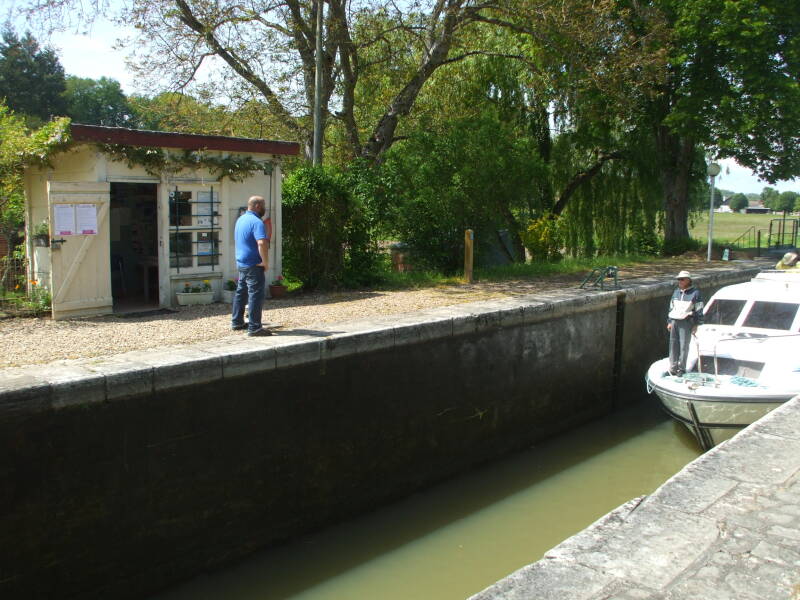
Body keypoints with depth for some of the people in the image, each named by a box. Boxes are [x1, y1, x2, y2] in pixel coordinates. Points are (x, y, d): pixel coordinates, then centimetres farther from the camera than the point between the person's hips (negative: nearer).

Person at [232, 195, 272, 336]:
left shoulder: (241, 219, 14)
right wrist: (266, 262, -20)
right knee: (256, 294, -6)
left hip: (241, 262, 10)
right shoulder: (256, 222, -17)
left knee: (241, 292, 17)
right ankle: (254, 327, -5)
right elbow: (262, 243, -31)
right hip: (254, 265, -10)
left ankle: (237, 322, 27)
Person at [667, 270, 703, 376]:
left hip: (686, 323, -5)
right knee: (673, 345, 6)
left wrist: (696, 325, -5)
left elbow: (699, 310, -1)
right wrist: (669, 322, 14)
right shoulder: (676, 292, 14)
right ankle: (673, 367, 12)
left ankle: (681, 368, 3)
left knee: (684, 346, -5)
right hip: (674, 322, 5)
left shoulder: (695, 293, -2)